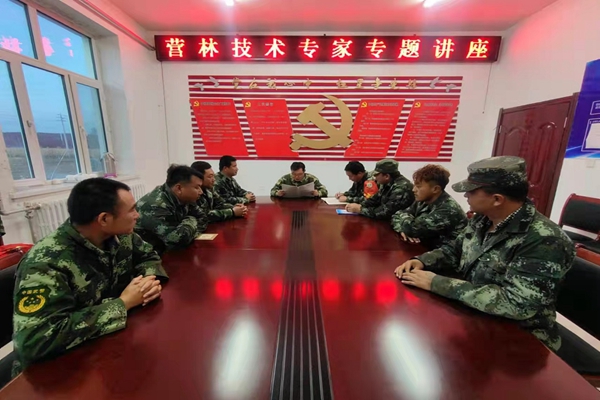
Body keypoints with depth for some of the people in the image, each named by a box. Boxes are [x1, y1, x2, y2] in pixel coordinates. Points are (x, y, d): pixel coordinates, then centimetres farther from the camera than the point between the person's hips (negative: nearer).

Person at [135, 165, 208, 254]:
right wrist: (191, 222, -17)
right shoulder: (156, 206, -28)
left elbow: (203, 219, 3)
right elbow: (179, 240, -35)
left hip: (168, 251, 7)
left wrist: (189, 233, -15)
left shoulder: (184, 198, -5)